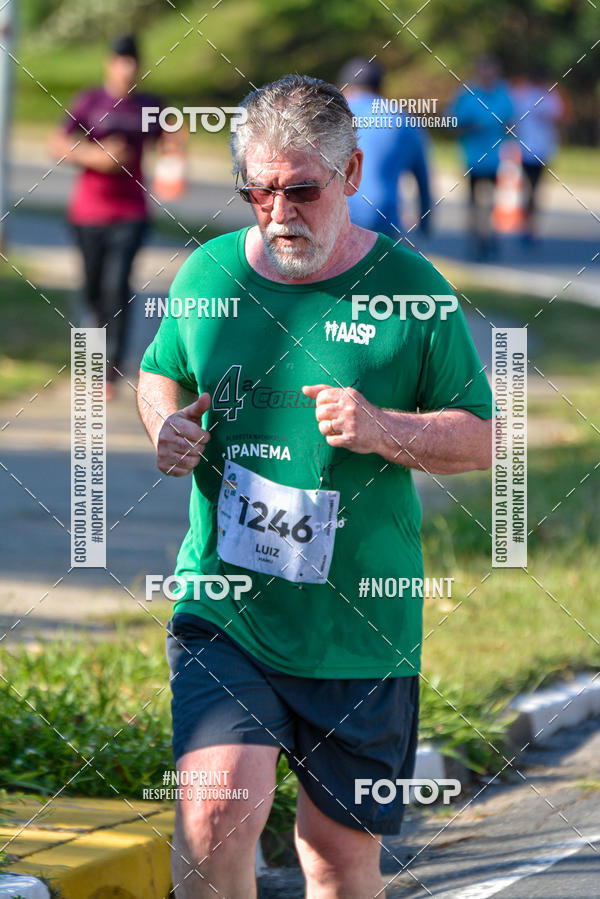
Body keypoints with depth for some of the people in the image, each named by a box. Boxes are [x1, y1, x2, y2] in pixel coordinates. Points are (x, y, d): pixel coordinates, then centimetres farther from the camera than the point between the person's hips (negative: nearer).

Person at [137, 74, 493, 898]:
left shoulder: (411, 290, -4)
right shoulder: (209, 274, 3)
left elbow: (482, 438, 1)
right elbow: (159, 375, 21)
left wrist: (385, 430, -17)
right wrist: (166, 426, -2)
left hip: (359, 633, -1)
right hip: (223, 610, 1)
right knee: (218, 810, -20)